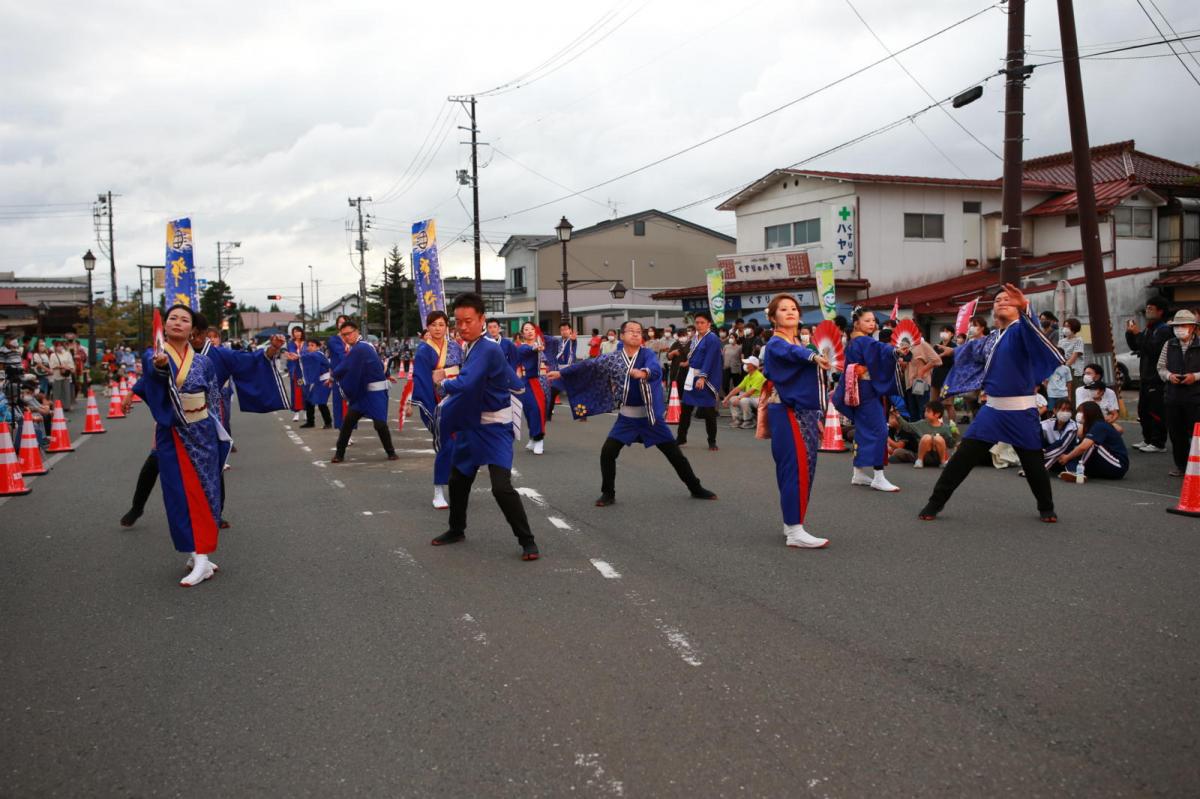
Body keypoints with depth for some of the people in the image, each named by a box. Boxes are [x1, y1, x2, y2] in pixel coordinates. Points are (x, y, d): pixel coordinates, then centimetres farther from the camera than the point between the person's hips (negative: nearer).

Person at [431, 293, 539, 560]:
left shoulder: (488, 350, -25)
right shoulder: (468, 348, 5)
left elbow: (465, 384, -36)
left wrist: (442, 380, -17)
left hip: (494, 428, -9)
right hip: (471, 425, 9)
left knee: (501, 487, -18)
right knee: (458, 480, 19)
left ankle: (527, 541, -4)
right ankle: (456, 530, 40)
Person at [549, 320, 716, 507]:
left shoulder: (647, 353, -10)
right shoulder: (613, 358, -1)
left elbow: (655, 369, -31)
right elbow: (588, 365, 3)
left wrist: (643, 372, -55)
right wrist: (561, 373, 3)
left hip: (650, 416, -2)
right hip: (626, 417, 2)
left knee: (674, 453, 5)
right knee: (607, 453, -9)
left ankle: (696, 488, 23)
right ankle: (608, 493, 10)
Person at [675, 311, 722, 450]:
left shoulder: (712, 339, -12)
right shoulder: (696, 337, 11)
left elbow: (709, 360, -21)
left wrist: (702, 377, -28)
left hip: (706, 379, -7)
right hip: (692, 377, 7)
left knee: (708, 410, -1)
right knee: (685, 408, 9)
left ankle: (712, 441, 11)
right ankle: (681, 438, 20)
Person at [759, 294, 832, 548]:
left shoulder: (802, 344, 18)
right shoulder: (775, 344, -8)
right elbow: (793, 353, -34)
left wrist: (816, 417, 20)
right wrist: (814, 356, -54)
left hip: (805, 414, 9)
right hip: (787, 414, -9)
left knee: (804, 469, 9)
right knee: (796, 469, -13)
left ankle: (791, 524, 17)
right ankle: (794, 530, -11)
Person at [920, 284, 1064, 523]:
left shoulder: (1020, 330, -8)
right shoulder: (990, 338, 11)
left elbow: (1032, 329, -34)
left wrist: (1025, 306, -51)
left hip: (1020, 410, -5)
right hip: (993, 408, 5)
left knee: (1033, 463, 7)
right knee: (962, 458, 0)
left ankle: (1046, 508, 32)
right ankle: (935, 503, 8)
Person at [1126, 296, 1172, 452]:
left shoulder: (1164, 330, -10)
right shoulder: (1148, 329, 18)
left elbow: (1154, 348, -24)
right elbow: (1134, 347, 20)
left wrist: (1138, 334, -22)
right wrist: (1130, 333, 6)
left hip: (1157, 379, -9)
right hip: (1145, 377, 9)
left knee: (1156, 412, -8)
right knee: (1143, 410, 13)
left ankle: (1158, 443, -3)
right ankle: (1148, 440, 22)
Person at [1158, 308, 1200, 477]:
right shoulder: (1169, 345, 9)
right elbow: (1161, 367, 12)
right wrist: (1169, 375, -6)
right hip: (1172, 396, 4)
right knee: (1175, 433, 9)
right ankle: (1180, 465, 20)